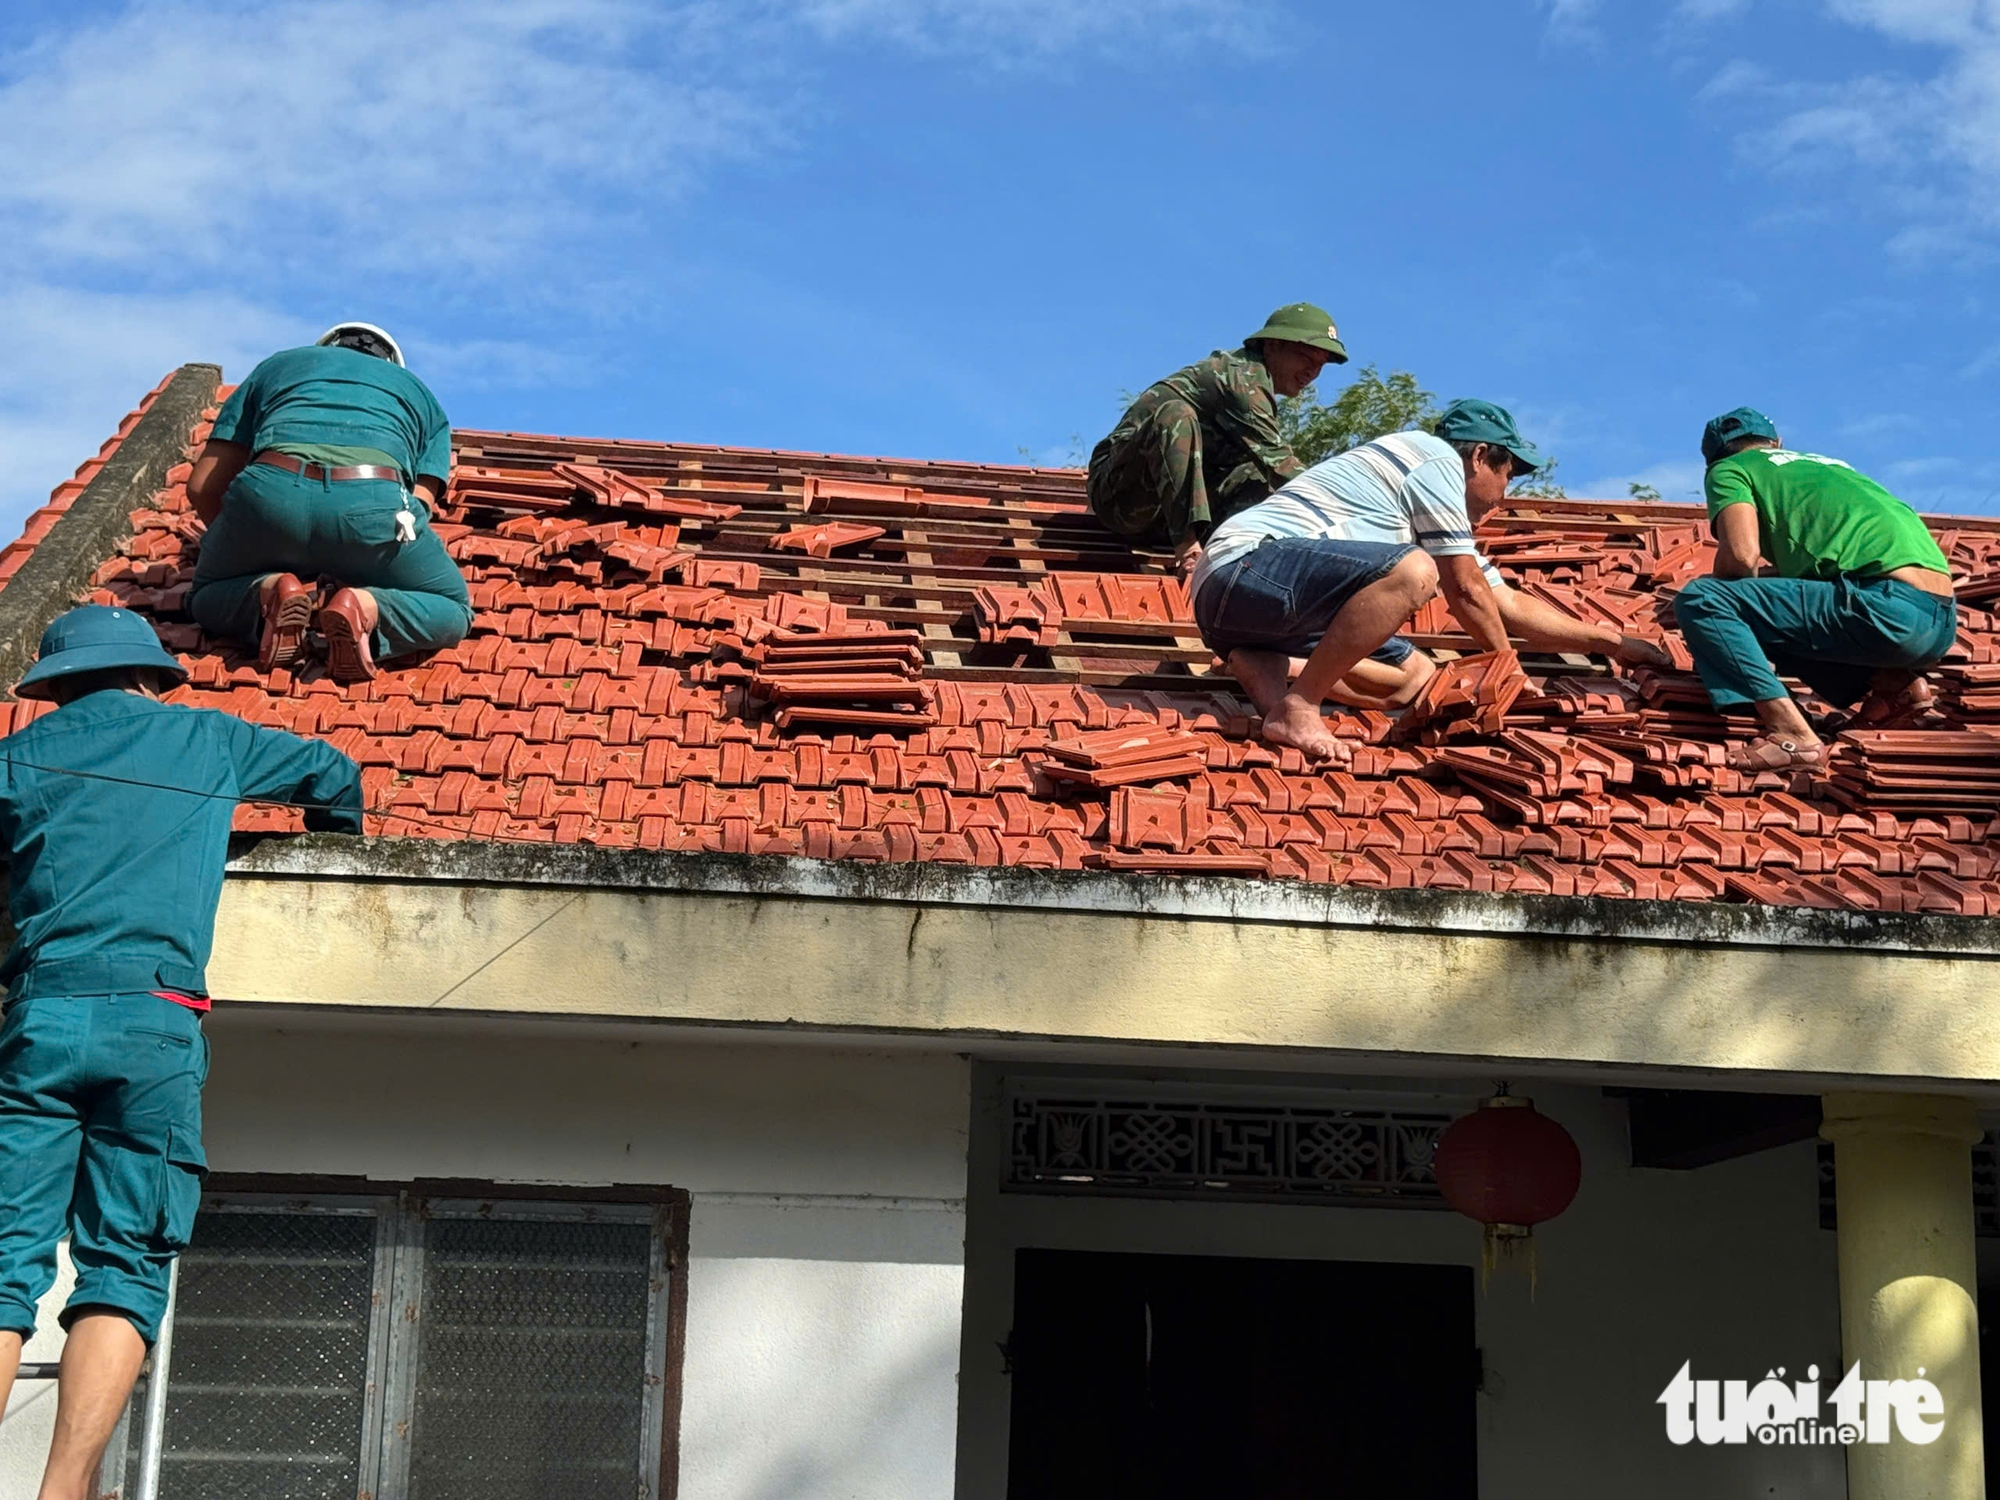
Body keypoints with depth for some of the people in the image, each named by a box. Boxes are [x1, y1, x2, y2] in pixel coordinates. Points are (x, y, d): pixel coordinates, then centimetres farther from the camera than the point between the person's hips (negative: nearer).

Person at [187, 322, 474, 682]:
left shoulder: (278, 365, 37)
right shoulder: (419, 393, 36)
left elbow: (203, 487, 29)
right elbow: (419, 504, 20)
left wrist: (240, 545, 45)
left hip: (271, 492, 1)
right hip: (372, 501, -1)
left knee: (207, 600, 30)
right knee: (453, 611, 22)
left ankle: (269, 591, -4)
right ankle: (364, 607, -9)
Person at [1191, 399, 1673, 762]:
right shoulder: (1436, 456, -1)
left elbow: (1510, 605, 32)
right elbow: (1467, 591, -3)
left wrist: (1613, 642, 35)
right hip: (1244, 566, -10)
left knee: (1416, 677, 13)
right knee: (1412, 571, -29)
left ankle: (1263, 665, -2)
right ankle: (1296, 708, -27)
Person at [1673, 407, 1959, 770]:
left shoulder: (1729, 470, 10)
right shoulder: (1828, 464, 32)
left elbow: (1741, 554, -7)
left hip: (1889, 607, -8)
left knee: (1699, 601, -5)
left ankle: (1791, 733, -17)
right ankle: (1891, 680, 10)